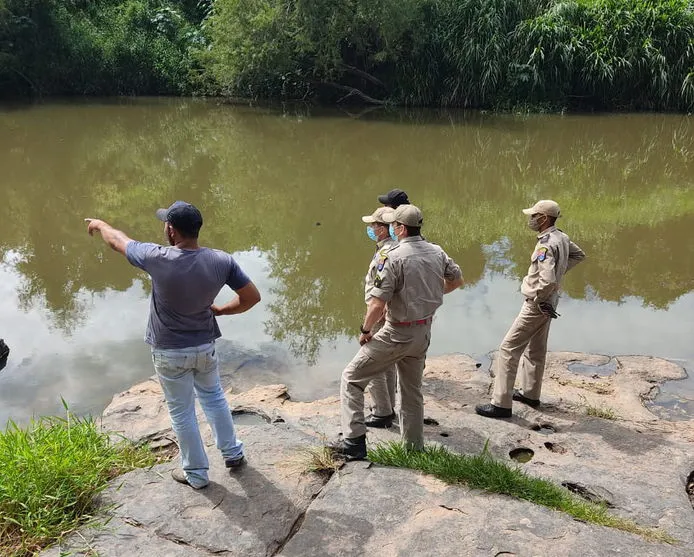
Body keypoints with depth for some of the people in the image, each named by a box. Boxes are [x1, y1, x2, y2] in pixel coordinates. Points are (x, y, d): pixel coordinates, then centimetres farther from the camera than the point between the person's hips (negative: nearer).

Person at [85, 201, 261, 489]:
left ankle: (196, 473, 30)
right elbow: (252, 297, -10)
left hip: (170, 353, -3)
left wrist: (100, 224, 17)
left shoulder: (158, 259, -24)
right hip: (205, 346, 3)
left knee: (182, 412, 15)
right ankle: (232, 452, 40)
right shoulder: (222, 261, -17)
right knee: (213, 397, 27)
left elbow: (118, 241, -5)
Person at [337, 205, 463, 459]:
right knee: (412, 390, 21)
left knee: (352, 377, 5)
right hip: (424, 332, 7)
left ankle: (355, 440, 2)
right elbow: (456, 280, 19)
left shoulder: (394, 257, -21)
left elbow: (377, 305, -23)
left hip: (398, 333, -7)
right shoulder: (437, 252, 1)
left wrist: (365, 330, -7)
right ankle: (414, 448, 29)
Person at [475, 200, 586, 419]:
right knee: (535, 349, 22)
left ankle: (501, 403, -3)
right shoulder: (562, 237, 3)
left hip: (537, 304, -10)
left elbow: (548, 281, -35)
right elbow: (578, 254, 22)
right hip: (548, 304, 10)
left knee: (509, 349, -6)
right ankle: (530, 393, 36)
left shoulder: (546, 244, -25)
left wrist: (539, 300, -18)